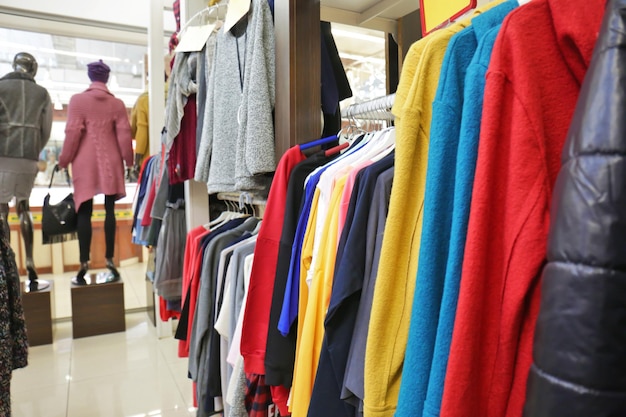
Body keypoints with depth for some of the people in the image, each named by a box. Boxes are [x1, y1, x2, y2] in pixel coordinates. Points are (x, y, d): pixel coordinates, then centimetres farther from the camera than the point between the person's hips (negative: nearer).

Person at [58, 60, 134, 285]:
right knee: (109, 210, 4)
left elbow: (73, 132, -3)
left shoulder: (77, 100, 1)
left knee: (84, 212, 0)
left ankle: (84, 266, -1)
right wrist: (128, 160, 12)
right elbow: (124, 135, 2)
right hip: (109, 162, 1)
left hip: (85, 162, -1)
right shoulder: (117, 103, 5)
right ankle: (109, 261, 5)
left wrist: (64, 160, 7)